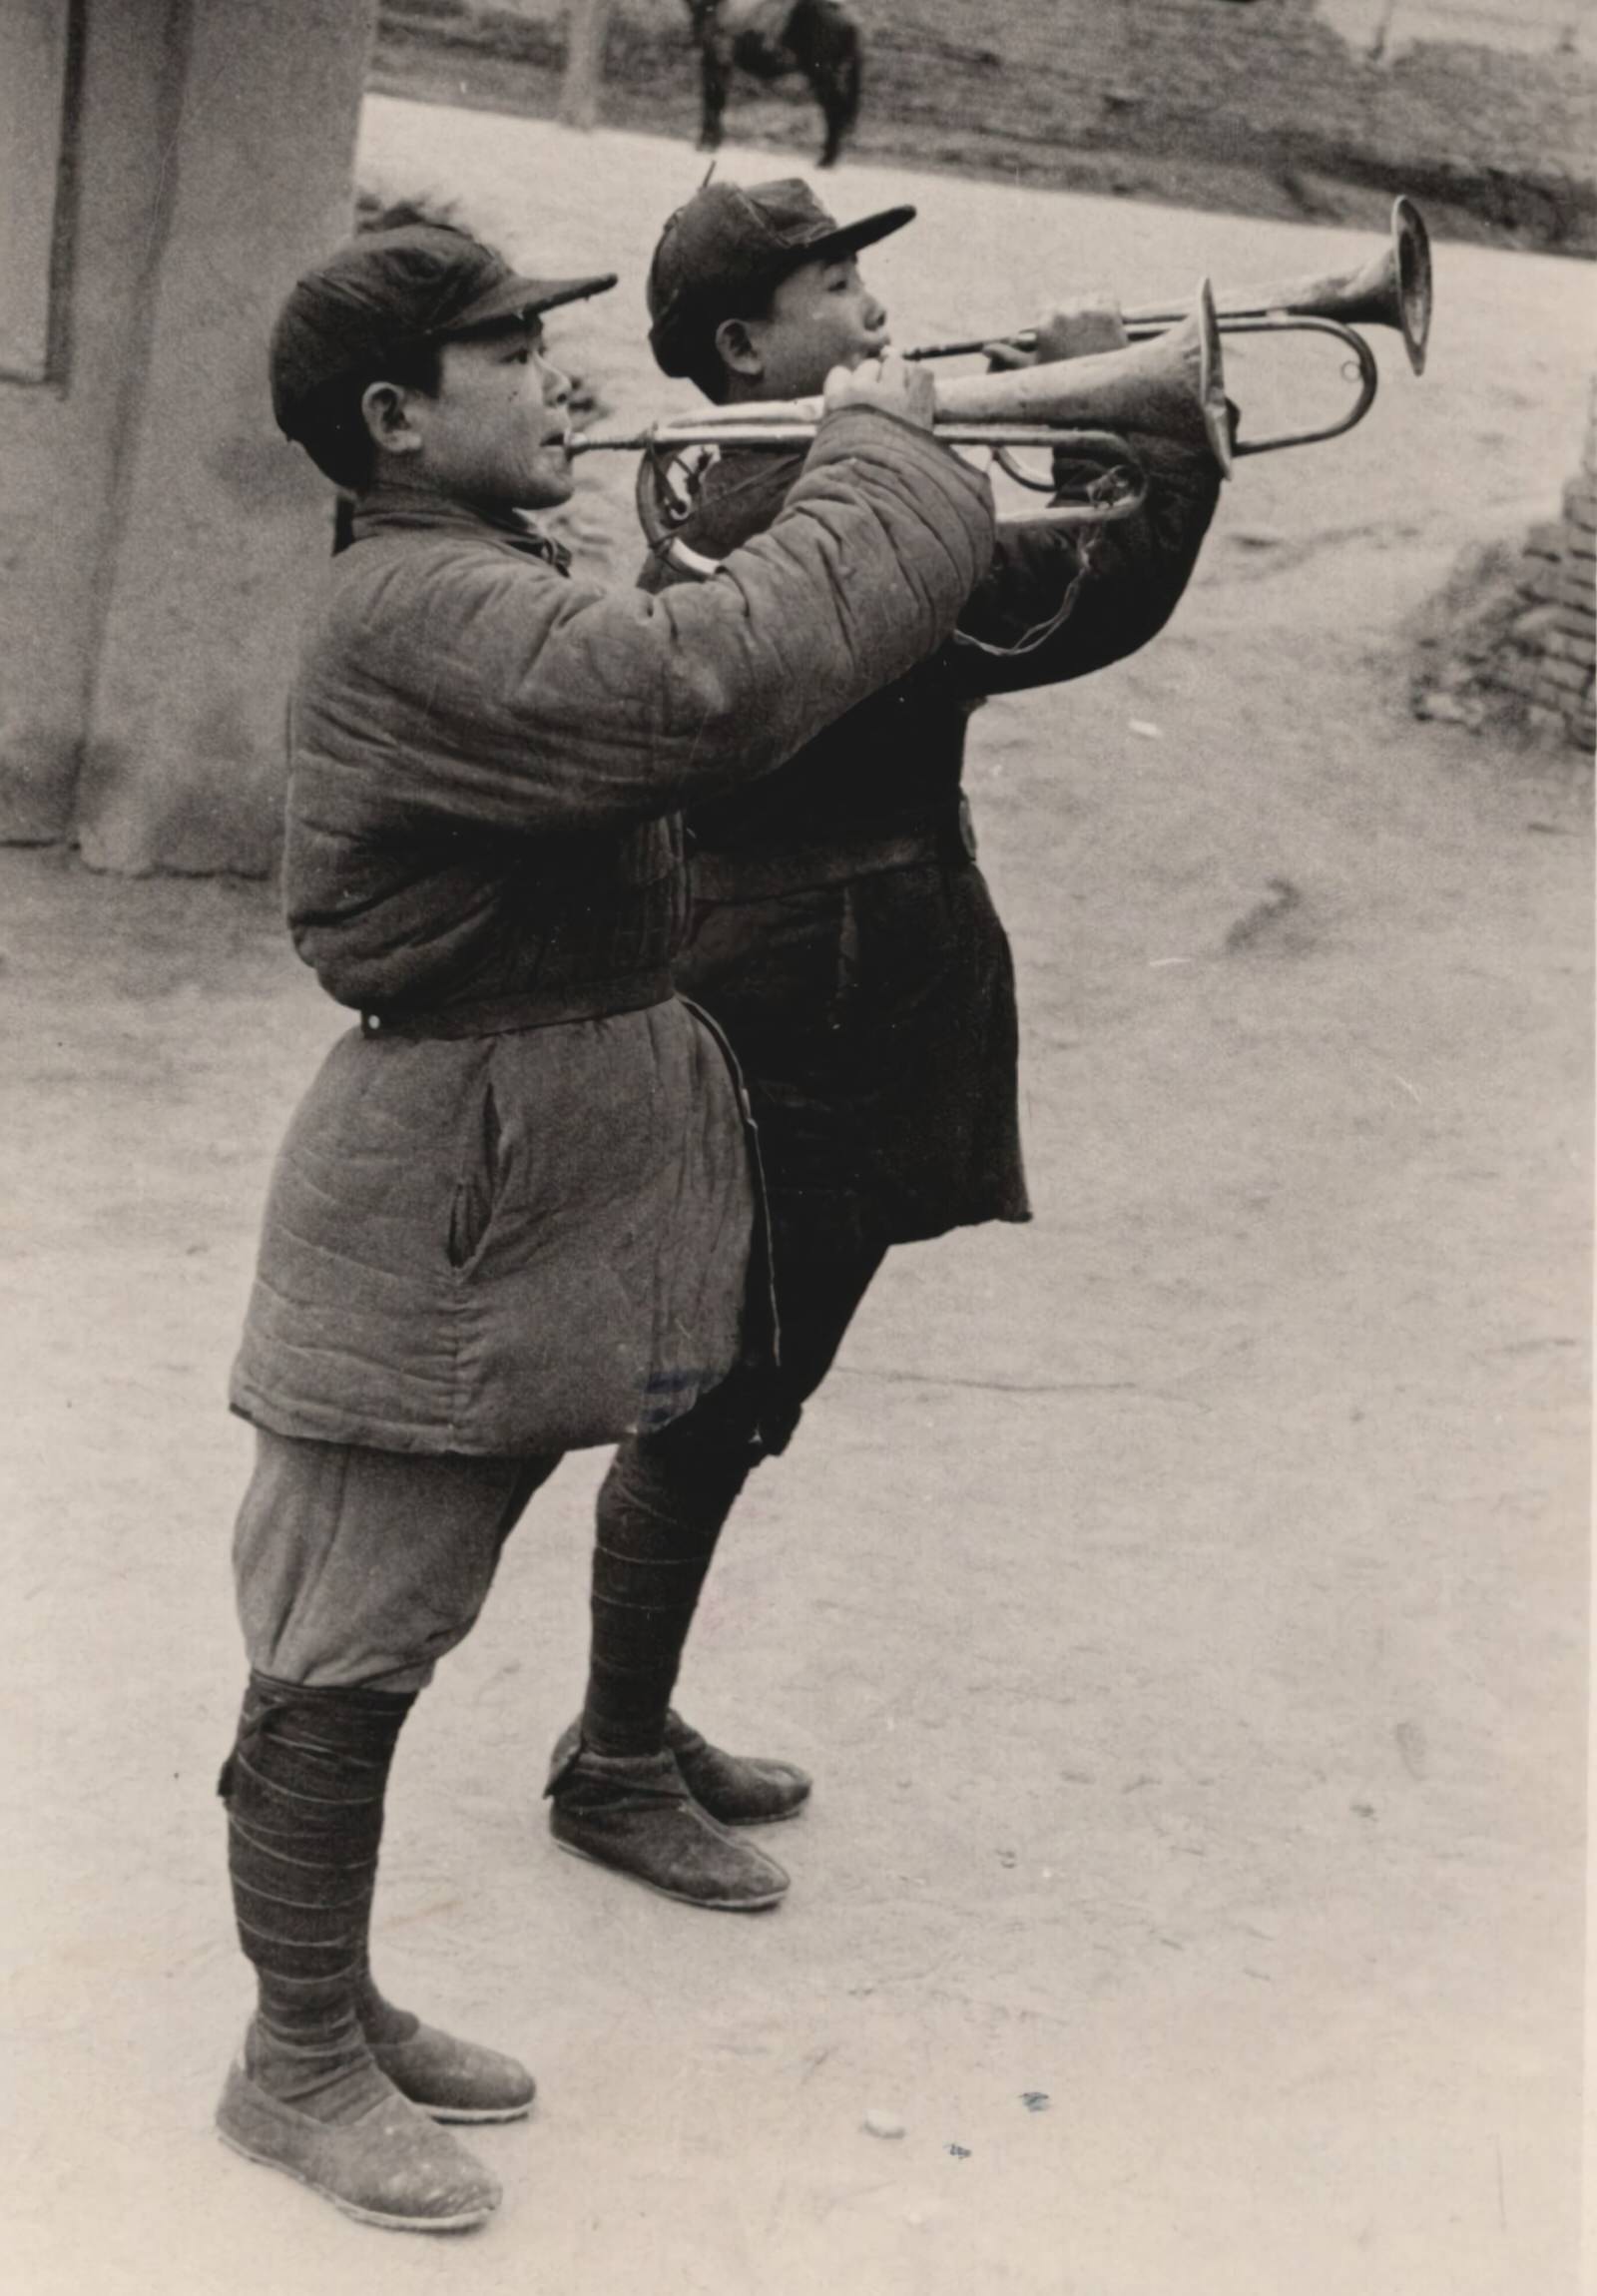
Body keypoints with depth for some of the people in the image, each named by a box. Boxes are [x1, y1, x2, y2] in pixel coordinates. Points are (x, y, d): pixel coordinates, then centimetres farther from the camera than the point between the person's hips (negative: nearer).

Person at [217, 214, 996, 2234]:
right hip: (445, 1177, -11)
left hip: (532, 1161, 11)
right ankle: (296, 2067, 17)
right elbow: (717, 689, -34)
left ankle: (343, 2008, 33)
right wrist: (874, 456, -21)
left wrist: (872, 480, 8)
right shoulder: (425, 610, -22)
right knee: (347, 1649, 3)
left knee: (377, 1639, 19)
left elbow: (666, 676, 19)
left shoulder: (481, 586, 14)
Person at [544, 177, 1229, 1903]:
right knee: (716, 1408, 2)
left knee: (725, 1399, 19)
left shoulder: (746, 504, 12)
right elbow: (1103, 601, -25)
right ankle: (614, 1762, 16)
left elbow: (1009, 597, 18)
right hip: (813, 1013, -10)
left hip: (785, 1003, 10)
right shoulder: (810, 514, -21)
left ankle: (635, 1726, 33)